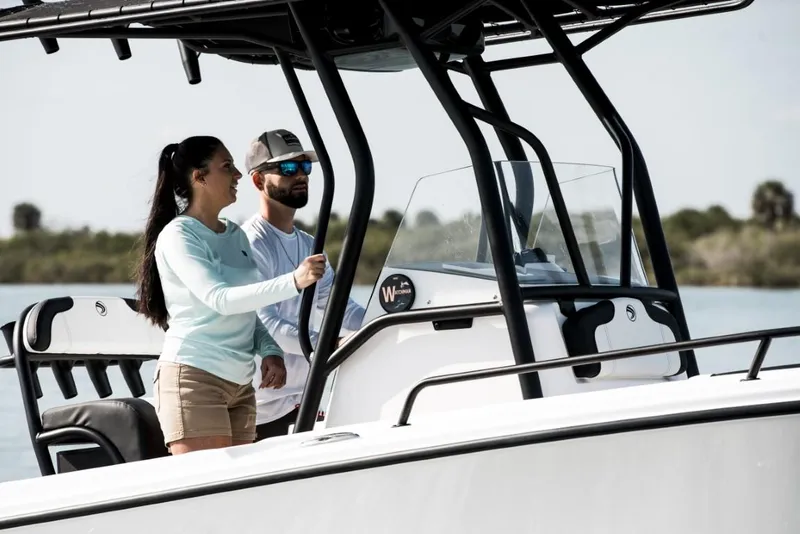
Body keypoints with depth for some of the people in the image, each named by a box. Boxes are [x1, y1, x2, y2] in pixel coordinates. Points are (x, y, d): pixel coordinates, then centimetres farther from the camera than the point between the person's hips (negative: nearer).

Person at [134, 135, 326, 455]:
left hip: (240, 383, 8)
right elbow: (220, 299, -21)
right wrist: (293, 282, -30)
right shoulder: (177, 235, -8)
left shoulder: (235, 235, 17)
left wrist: (270, 350, 0)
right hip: (193, 378, -8)